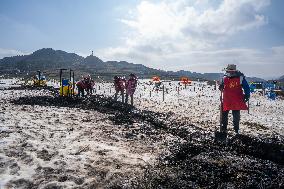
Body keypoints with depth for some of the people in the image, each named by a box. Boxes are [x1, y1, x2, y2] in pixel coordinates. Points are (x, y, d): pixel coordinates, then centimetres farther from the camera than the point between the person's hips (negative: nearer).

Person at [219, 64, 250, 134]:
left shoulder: (240, 78, -5)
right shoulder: (225, 78, 3)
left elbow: (246, 87, 1)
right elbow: (222, 87, 15)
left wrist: (247, 96, -6)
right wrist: (221, 87, -8)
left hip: (237, 101, -2)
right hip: (227, 100, 2)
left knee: (236, 115, 7)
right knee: (224, 114, 4)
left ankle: (236, 129, 19)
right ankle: (223, 128, 16)